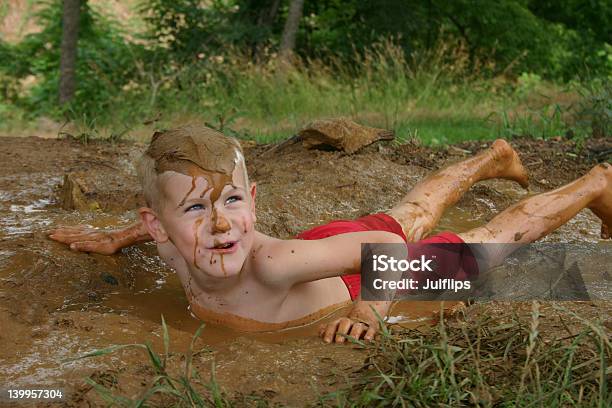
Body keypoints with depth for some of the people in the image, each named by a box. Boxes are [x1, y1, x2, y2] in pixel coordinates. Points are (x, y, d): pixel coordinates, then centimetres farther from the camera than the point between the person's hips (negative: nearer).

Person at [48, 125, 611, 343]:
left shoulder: (270, 265, -45)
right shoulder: (177, 252, -26)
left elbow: (386, 246, -41)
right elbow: (160, 222, -2)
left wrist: (369, 309, -54)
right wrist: (115, 240, -8)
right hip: (327, 240, 6)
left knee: (503, 233, 17)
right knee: (411, 211, 34)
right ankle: (492, 160, 63)